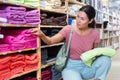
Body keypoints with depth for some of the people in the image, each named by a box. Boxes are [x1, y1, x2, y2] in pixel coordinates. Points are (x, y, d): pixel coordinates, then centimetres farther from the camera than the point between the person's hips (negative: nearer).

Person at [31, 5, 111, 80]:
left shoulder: (94, 33, -7)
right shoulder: (68, 29, -11)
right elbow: (50, 41, -15)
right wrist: (42, 35, -34)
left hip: (86, 67, 3)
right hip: (71, 67, -2)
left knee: (105, 59, -23)